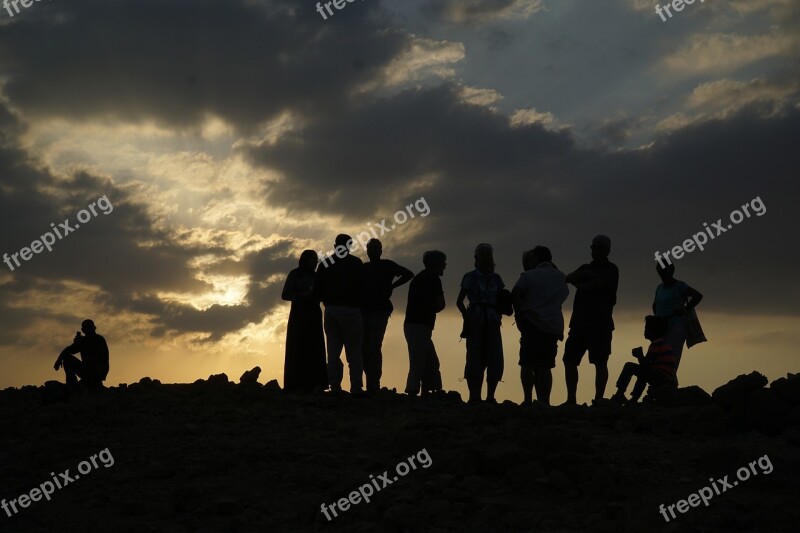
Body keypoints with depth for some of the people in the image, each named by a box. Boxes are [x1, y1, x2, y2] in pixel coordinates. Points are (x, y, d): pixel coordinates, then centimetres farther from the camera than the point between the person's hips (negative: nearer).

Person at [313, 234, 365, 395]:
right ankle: (356, 388, -8)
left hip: (331, 310, 3)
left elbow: (317, 291, 6)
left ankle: (335, 387, 3)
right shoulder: (356, 263, -3)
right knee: (354, 352, -1)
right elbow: (362, 287, -7)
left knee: (333, 351, 8)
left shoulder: (325, 264, 7)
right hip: (351, 310, -3)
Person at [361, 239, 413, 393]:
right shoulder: (363, 268, 17)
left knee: (374, 347, -12)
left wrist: (392, 286, -1)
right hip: (364, 310, 4)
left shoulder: (387, 266, 6)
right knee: (364, 348, 0)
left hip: (380, 311, -4)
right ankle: (372, 383, 7)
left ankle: (374, 384, -12)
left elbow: (408, 274, 4)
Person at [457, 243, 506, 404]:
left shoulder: (496, 278, 13)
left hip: (492, 324, 3)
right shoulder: (470, 277, 4)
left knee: (495, 361, -2)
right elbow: (459, 301, 2)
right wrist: (467, 316, -10)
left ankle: (490, 396, 4)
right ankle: (474, 397, 0)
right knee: (475, 360, -5)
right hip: (476, 324, -3)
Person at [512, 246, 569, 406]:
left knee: (527, 364, 1)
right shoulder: (561, 277, 14)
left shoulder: (529, 275, -2)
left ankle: (528, 400, -7)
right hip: (553, 326, 4)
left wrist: (519, 313, -6)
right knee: (545, 367, 5)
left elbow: (515, 293, -13)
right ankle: (544, 401, -1)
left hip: (532, 324, -4)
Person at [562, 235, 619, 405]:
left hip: (600, 323, -6)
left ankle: (598, 400, -6)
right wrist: (585, 275, -10)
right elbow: (569, 278, 5)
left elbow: (596, 285, -11)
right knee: (569, 359, 1)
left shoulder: (611, 270, 4)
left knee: (600, 362, -6)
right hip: (580, 322, 6)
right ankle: (571, 399, 5)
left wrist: (580, 284, 6)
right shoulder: (586, 268, 22)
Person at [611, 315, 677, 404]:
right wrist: (640, 356, 15)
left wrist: (639, 355, 6)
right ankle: (634, 399, 32)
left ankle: (619, 395, -3)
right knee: (643, 374, 36)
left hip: (661, 379, -10)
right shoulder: (663, 343, 21)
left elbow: (645, 364, -12)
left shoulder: (656, 344, -10)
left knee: (629, 367, -6)